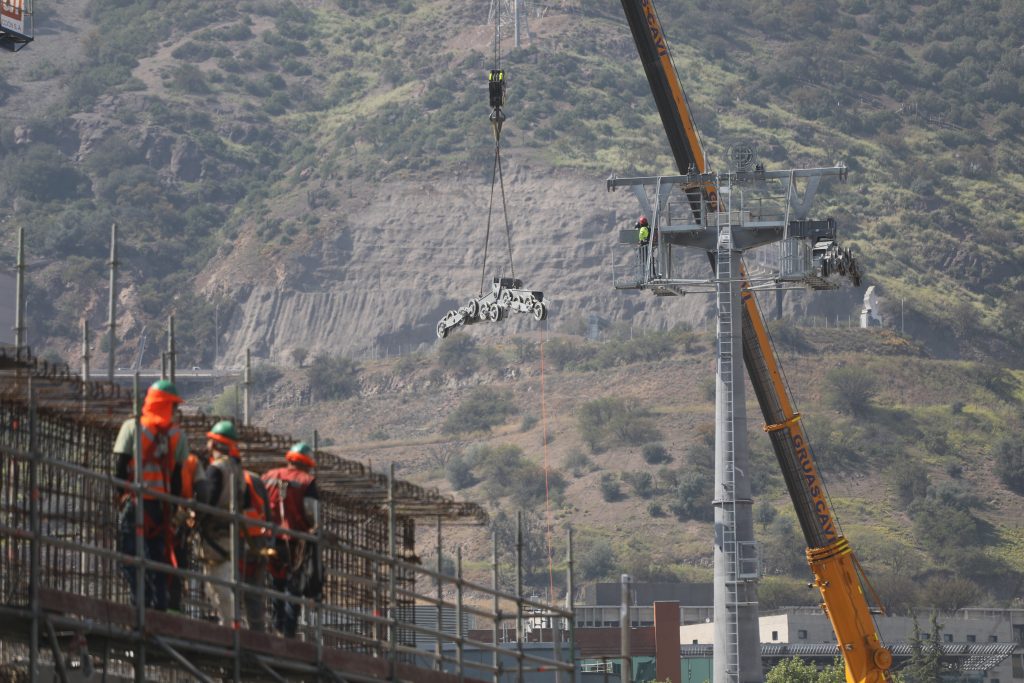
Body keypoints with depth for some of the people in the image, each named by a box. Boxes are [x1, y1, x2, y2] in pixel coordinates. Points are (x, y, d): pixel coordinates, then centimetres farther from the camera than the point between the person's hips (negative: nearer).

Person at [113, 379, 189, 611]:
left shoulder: (132, 427, -1)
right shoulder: (177, 435, 7)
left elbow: (120, 467, -5)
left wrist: (119, 496, 2)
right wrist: (173, 505, 11)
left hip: (134, 502, -3)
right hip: (162, 503, 3)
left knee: (131, 556, -4)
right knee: (158, 555, 12)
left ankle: (142, 602, -16)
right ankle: (159, 604, 8)